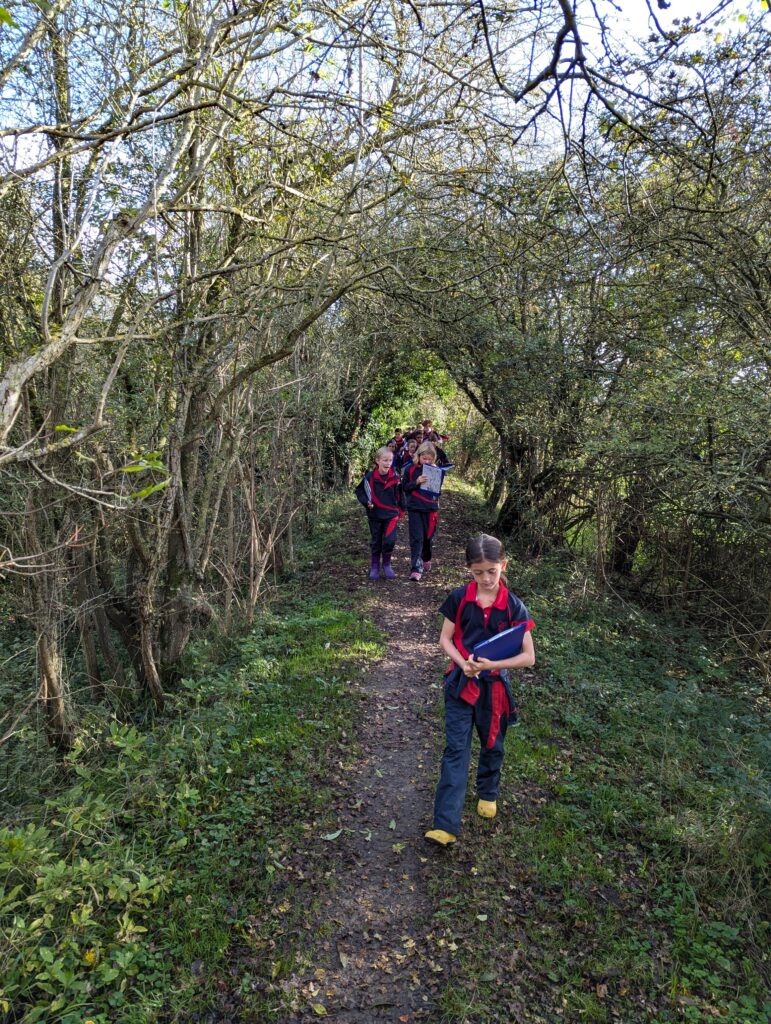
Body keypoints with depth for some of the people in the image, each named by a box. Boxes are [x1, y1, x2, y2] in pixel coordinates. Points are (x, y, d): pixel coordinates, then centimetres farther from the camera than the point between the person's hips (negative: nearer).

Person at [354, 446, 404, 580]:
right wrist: (366, 502, -14)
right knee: (376, 542, 10)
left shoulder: (395, 477, -6)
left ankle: (387, 565, 14)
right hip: (375, 515, 0)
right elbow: (359, 491, 0)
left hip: (391, 514, 0)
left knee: (390, 540, -10)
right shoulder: (370, 477, -12)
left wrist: (401, 511, 10)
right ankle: (374, 567, 27)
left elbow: (399, 495, 6)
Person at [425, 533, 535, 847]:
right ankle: (445, 825, 1)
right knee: (455, 750, -1)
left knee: (492, 746, 20)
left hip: (495, 686, 1)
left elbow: (529, 657, -11)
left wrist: (493, 664, -24)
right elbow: (445, 639, -3)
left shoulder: (513, 606, -11)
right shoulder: (459, 598, -9)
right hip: (461, 684, 0)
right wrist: (463, 663, -21)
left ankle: (488, 793, 47)